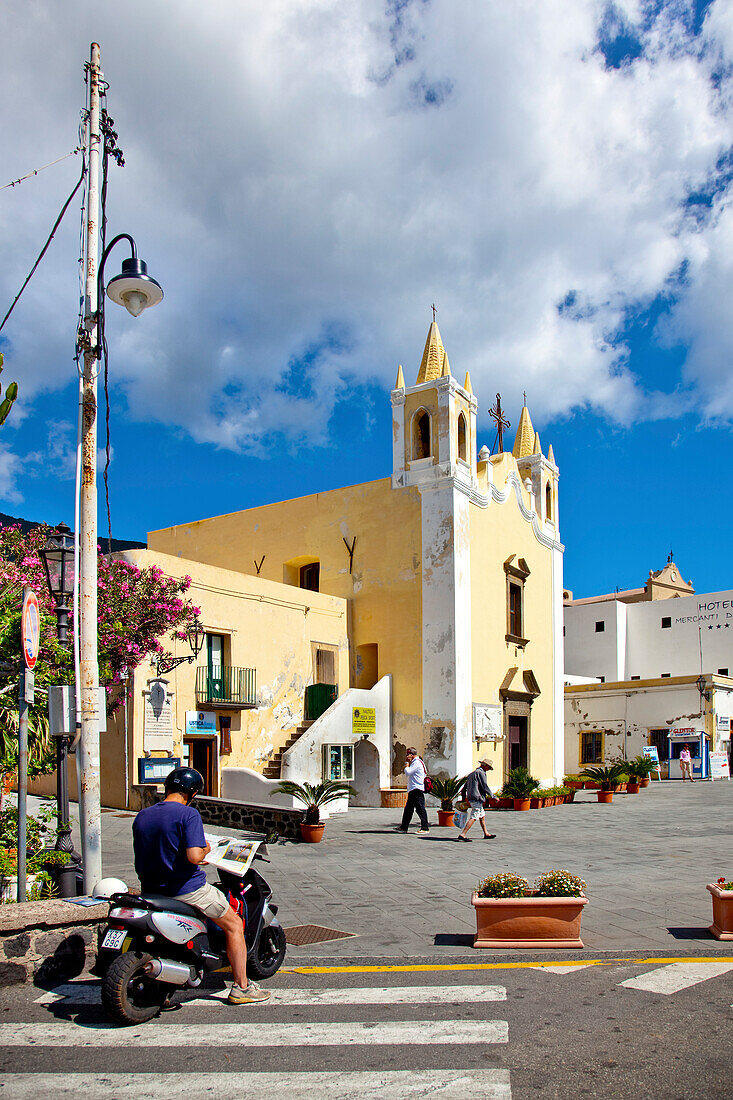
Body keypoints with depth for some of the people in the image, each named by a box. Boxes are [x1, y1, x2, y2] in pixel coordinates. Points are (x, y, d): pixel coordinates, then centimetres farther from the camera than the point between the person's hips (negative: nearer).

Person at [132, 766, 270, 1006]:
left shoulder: (141, 817, 6)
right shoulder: (189, 814, -15)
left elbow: (141, 863, 12)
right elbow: (194, 856, -26)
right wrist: (205, 850, -3)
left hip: (151, 892, 7)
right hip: (187, 889, -7)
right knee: (234, 925, 11)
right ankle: (241, 987, 13)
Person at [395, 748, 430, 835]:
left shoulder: (417, 763, -11)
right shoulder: (415, 762, 21)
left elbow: (407, 772, -17)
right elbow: (408, 773, 27)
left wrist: (407, 763, -6)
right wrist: (407, 763, 19)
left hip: (417, 789, -11)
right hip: (413, 790, 11)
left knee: (420, 809, -10)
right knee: (408, 809, 14)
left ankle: (425, 828, -9)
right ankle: (404, 827, 21)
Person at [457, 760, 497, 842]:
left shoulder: (472, 774, 20)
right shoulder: (481, 773, -9)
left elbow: (465, 787, 21)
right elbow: (485, 786, -14)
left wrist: (464, 797, 23)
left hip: (471, 798, 10)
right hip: (477, 799, -10)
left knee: (482, 816, 19)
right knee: (473, 817, -12)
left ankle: (486, 834, 28)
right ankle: (462, 834, -18)